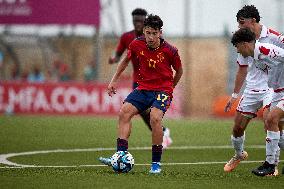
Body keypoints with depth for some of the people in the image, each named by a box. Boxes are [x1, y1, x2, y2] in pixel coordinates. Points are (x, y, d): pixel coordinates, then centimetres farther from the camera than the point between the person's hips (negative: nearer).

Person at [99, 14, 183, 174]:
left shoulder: (170, 51, -13)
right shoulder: (136, 45, -5)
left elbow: (179, 70, 6)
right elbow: (126, 60, 17)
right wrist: (114, 80, 15)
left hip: (163, 90, -4)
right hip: (143, 88, 5)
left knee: (155, 118, -29)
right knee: (124, 112, -17)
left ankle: (156, 163, -17)